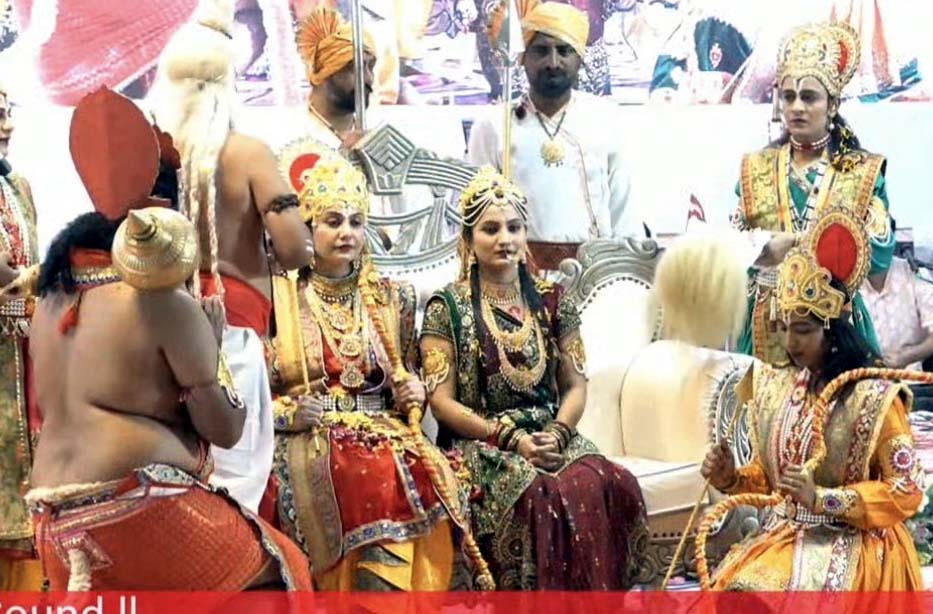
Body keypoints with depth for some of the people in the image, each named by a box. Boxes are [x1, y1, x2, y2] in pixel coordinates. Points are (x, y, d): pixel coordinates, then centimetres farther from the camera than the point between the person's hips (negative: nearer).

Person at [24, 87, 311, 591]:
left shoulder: (51, 301, 11)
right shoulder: (165, 304, -9)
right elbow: (226, 428, -7)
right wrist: (212, 343, 9)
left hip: (55, 521, 8)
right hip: (142, 510, -8)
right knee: (274, 574, 10)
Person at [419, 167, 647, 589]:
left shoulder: (552, 302, 12)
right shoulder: (447, 308, 1)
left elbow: (575, 385, 11)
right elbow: (442, 401, -4)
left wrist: (557, 433, -10)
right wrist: (511, 438, -14)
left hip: (548, 437, 3)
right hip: (480, 444, -3)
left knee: (607, 484, -28)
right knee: (539, 494, -34)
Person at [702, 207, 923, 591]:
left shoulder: (874, 398, -11)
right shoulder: (776, 387, 7)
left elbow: (907, 491, -11)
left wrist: (823, 498, -21)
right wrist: (731, 479, -3)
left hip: (855, 546, -5)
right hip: (786, 534, 6)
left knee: (769, 590, -27)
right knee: (732, 584, -19)